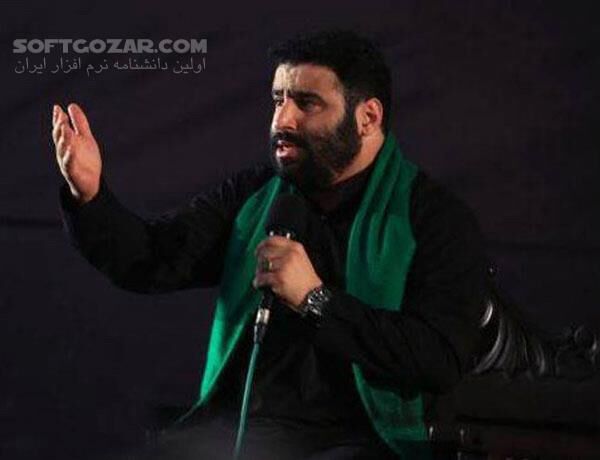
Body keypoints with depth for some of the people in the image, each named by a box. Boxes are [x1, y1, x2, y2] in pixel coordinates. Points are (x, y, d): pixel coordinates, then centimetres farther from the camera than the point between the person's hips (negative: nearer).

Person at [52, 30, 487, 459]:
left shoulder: (436, 218, -2)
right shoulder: (253, 195, 14)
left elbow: (442, 361, -14)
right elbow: (150, 262, 4)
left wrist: (316, 300, -17)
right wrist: (89, 194, -14)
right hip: (236, 424, 4)